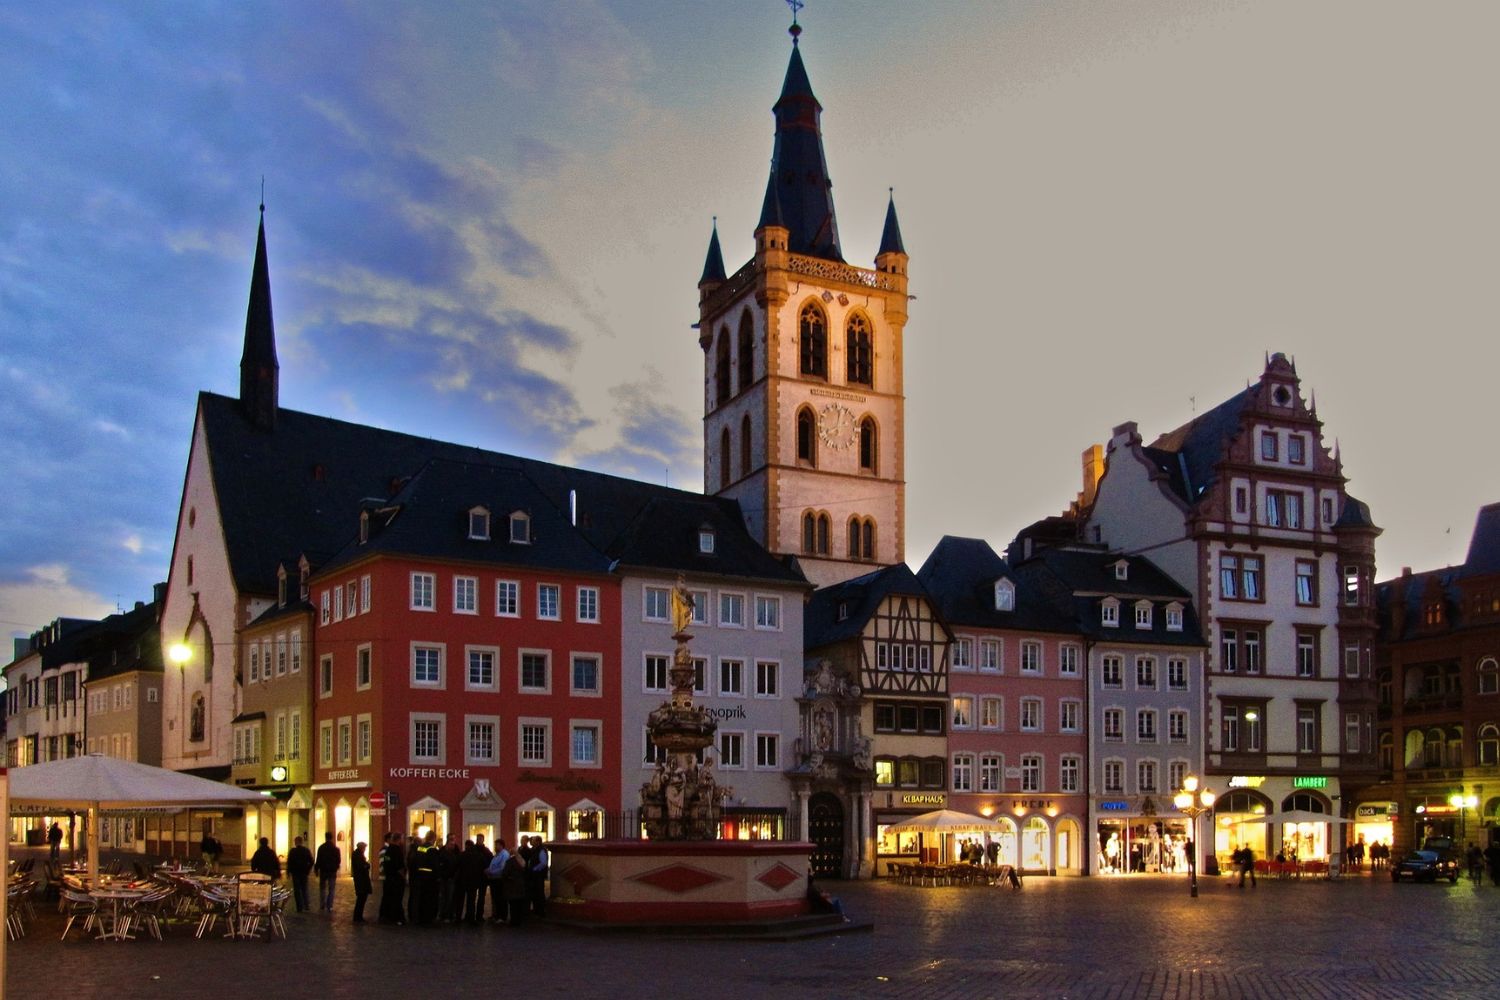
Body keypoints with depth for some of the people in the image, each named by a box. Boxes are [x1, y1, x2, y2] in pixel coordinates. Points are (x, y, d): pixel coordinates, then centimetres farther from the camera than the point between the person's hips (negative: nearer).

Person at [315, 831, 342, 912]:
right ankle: (329, 907, -2)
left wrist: (316, 869, 3)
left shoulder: (321, 848, -6)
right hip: (332, 872, 0)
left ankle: (322, 905, 15)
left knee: (322, 888, 16)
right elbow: (339, 861, 3)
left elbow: (318, 860, -7)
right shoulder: (336, 849, -3)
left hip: (323, 871, 0)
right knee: (331, 890, 4)